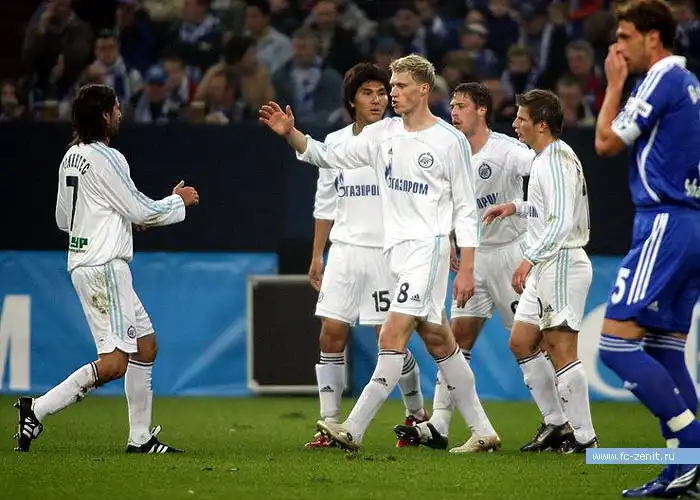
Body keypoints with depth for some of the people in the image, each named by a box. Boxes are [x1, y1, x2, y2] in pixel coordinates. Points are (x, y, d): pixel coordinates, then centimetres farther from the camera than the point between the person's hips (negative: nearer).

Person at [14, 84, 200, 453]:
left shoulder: (71, 157, 13)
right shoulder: (105, 158, -15)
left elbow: (63, 218, 21)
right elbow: (143, 211, -12)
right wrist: (179, 201, 7)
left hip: (84, 261, 10)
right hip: (104, 266, -10)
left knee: (146, 345, 13)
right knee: (114, 362, -14)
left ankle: (141, 437, 14)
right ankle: (38, 410, -16)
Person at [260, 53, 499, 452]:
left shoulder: (451, 141, -6)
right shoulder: (383, 133, 10)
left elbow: (466, 209, -5)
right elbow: (329, 157, 7)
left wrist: (467, 269, -9)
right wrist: (290, 133, -10)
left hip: (428, 247, -7)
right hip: (396, 249, 7)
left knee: (392, 336, -15)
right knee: (438, 341, 10)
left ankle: (354, 430, -17)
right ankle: (483, 431, 18)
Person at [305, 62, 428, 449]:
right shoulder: (334, 143, 8)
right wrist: (317, 254, 15)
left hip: (388, 253, -4)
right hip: (344, 251, 4)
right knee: (331, 334, -4)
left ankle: (417, 414, 18)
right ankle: (330, 424, 2)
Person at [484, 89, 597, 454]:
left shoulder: (556, 161, -15)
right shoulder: (544, 159, 16)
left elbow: (562, 221, -24)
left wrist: (529, 259, -27)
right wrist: (516, 208, 22)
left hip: (563, 264, -11)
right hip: (545, 269, 11)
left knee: (561, 349, -10)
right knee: (521, 343, 11)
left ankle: (584, 436, -7)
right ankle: (556, 423, 16)